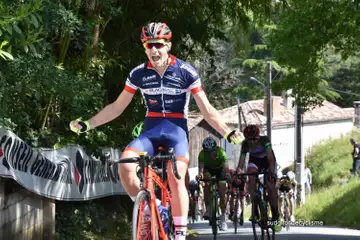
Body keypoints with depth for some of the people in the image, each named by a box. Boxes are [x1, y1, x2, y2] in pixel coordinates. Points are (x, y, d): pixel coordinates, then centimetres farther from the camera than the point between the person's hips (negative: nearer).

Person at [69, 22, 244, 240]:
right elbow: (117, 107, 10)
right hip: (150, 130, 3)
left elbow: (207, 110, -2)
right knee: (125, 165, -24)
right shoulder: (139, 74, 2)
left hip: (177, 130, -2)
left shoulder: (186, 72, -5)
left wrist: (228, 132, -16)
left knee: (176, 180, -24)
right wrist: (87, 124, 2)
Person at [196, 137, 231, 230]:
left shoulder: (221, 152, -35)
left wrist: (227, 175, -67)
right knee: (207, 183, -31)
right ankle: (208, 209, -22)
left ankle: (223, 217, 4)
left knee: (222, 193, -9)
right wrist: (200, 173, -67)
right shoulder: (202, 153, -31)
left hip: (220, 169, -1)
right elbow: (201, 166, -45)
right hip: (208, 169, 1)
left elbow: (225, 166, -46)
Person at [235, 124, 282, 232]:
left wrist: (272, 171, -57)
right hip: (254, 160, 2)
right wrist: (238, 172, -47)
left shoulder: (264, 140, -32)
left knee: (270, 185, -16)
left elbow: (270, 157, -42)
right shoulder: (245, 144, -23)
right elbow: (242, 160, -28)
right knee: (251, 179, -27)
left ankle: (275, 217, -6)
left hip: (267, 160, -2)